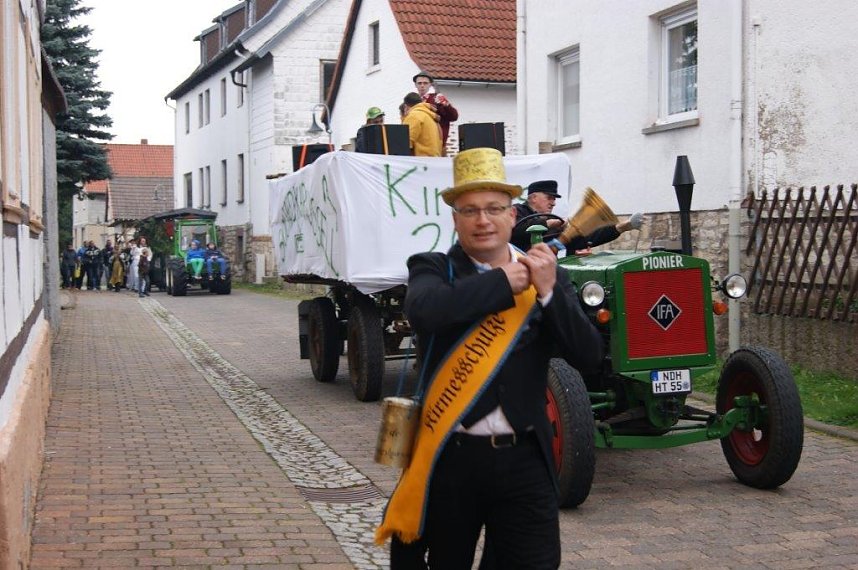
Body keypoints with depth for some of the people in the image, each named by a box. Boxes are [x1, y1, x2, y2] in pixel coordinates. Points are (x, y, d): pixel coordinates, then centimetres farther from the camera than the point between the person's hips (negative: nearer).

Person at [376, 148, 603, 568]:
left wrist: (548, 291, -15)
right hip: (448, 458, -1)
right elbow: (423, 309, -24)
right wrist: (502, 282, -15)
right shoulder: (433, 268, 0)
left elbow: (589, 357, -5)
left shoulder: (546, 278, 5)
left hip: (523, 460, 1)